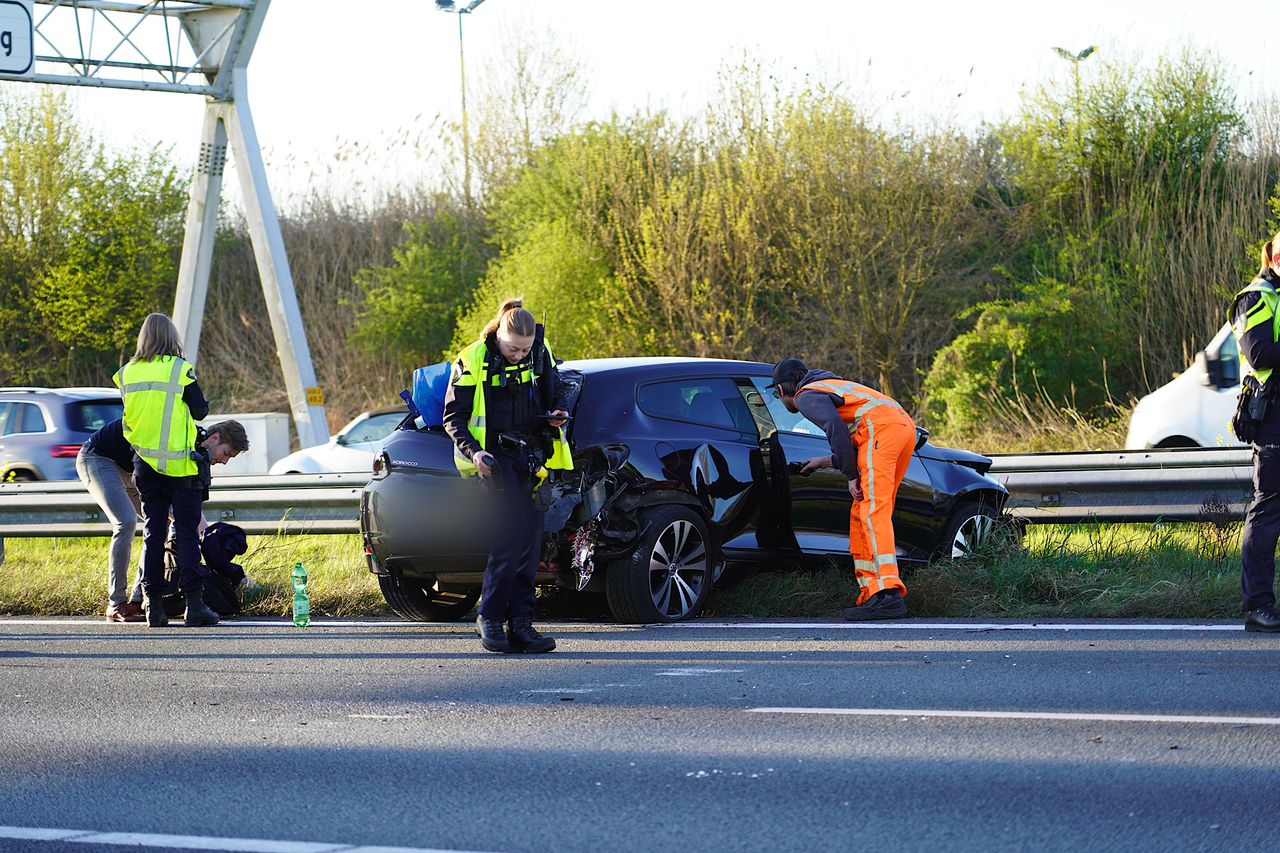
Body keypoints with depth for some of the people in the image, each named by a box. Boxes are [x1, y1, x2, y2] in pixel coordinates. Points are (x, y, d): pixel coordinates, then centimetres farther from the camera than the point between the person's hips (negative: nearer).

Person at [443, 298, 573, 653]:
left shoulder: (540, 355, 5)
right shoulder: (473, 360, -7)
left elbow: (554, 394, 21)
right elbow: (453, 416, -3)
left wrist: (557, 414, -2)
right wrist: (473, 451, -17)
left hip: (532, 455, 5)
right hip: (496, 456, -5)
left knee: (530, 540, 3)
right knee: (512, 536, -17)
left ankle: (520, 624, 7)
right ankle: (490, 618, -9)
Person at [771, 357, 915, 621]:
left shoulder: (806, 396, 8)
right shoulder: (834, 386, 36)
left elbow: (836, 428, -12)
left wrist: (851, 475, -7)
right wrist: (827, 461, 42)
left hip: (880, 427, -9)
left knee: (873, 513, -16)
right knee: (862, 514, 12)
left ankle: (889, 594, -30)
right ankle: (870, 593, 6)